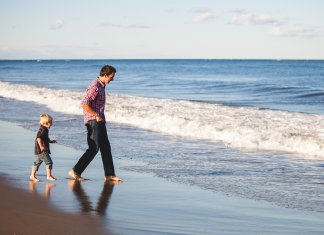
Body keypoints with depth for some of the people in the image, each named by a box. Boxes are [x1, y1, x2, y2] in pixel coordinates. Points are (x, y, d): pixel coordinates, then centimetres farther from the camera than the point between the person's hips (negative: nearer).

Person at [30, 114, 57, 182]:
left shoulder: (44, 129, 17)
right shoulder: (43, 130, -16)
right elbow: (38, 138, -26)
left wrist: (51, 141, 26)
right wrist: (41, 147, -29)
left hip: (38, 151, 11)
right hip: (42, 151, -11)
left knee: (37, 163, 15)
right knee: (49, 162, -7)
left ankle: (32, 175, 19)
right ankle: (49, 176, -4)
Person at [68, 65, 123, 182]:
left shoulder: (102, 86, 14)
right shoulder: (95, 86, -18)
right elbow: (84, 104, -24)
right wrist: (96, 115, -18)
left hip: (99, 121, 10)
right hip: (93, 121, -10)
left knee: (106, 147, 9)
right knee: (93, 148, -11)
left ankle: (109, 175, 14)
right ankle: (75, 171, -7)